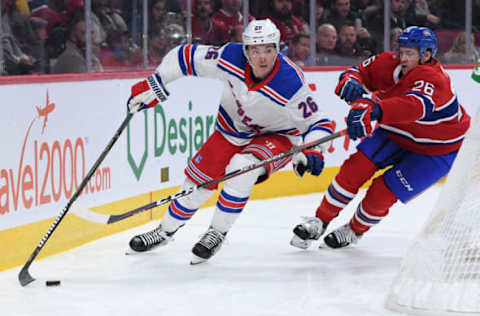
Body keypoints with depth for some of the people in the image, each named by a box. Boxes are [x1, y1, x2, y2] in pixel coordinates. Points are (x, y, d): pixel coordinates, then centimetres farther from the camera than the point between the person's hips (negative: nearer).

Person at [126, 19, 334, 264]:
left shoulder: (291, 84, -33)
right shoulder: (230, 58, -26)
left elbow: (318, 121, -21)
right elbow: (186, 56, -11)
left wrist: (312, 151, -38)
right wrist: (154, 86, -10)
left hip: (277, 135, -4)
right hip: (234, 129, 4)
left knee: (242, 167, -31)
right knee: (198, 177, 6)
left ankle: (217, 233, -12)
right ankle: (165, 231, 31)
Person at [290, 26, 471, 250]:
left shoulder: (433, 79, -36)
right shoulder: (388, 63, -14)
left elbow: (416, 106, -55)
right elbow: (359, 71, -5)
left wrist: (371, 109, -71)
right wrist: (350, 82, -33)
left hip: (436, 151, -6)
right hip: (396, 133, 6)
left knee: (384, 192, -13)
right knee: (357, 166, -12)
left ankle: (355, 230, 16)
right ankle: (321, 220, 0)